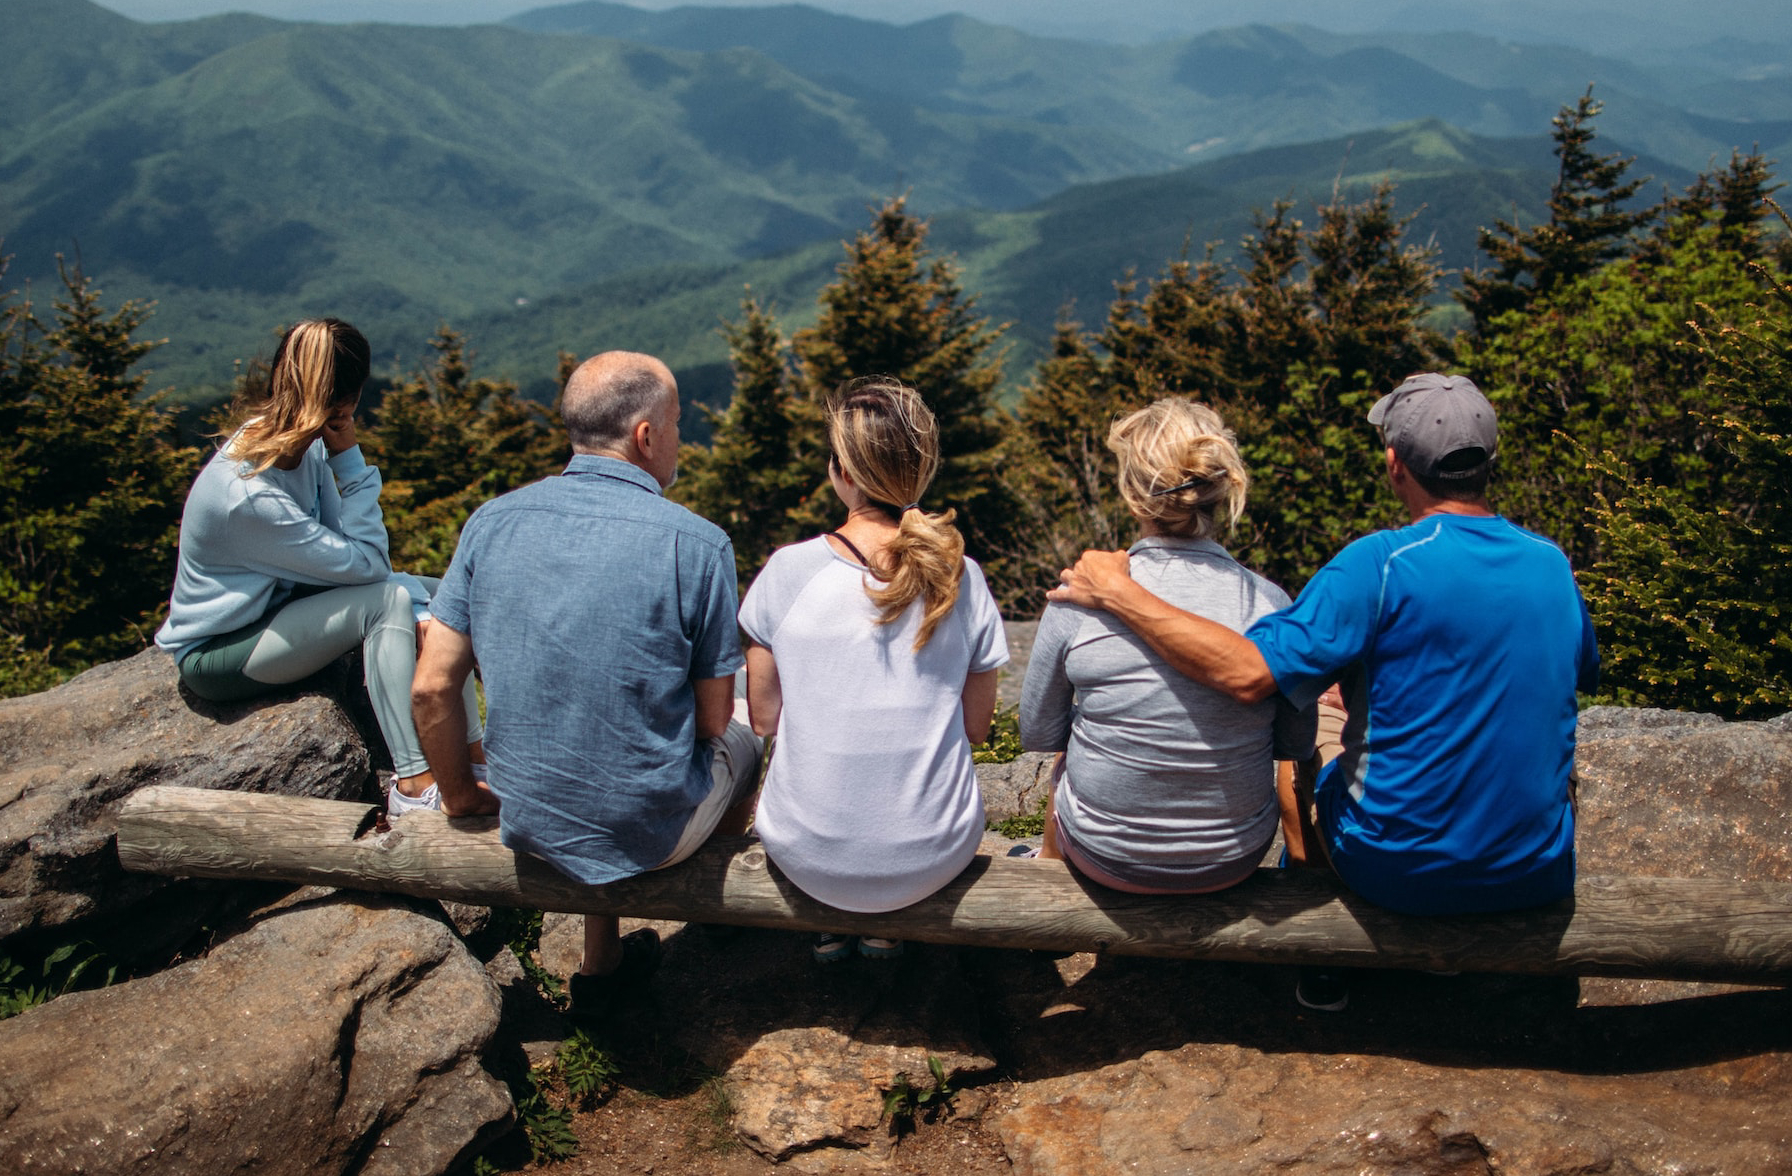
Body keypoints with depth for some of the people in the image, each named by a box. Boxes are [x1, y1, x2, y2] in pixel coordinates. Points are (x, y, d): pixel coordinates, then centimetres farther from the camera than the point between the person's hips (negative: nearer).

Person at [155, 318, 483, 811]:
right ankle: (414, 784, -27)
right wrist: (350, 460, -26)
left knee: (436, 596, -1)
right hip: (215, 654, -9)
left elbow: (344, 549, -3)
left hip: (278, 601, 9)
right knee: (387, 599, -28)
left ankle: (473, 756, 1)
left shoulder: (301, 445, -7)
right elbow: (365, 563, -26)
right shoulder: (250, 494, -33)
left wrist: (414, 608, -16)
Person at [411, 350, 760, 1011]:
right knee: (740, 744, 28)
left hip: (529, 824, 4)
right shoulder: (697, 545, -17)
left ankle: (600, 965, 39)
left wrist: (462, 796, 13)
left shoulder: (491, 522, -6)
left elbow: (431, 688, -4)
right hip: (649, 833, -3)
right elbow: (713, 719, -9)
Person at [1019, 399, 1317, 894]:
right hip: (1234, 862, 1)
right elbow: (1296, 746, -1)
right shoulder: (1271, 604, -15)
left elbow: (1036, 734, -4)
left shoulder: (1078, 599, -18)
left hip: (1105, 856, -1)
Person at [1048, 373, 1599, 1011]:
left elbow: (1249, 672, -28)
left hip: (1400, 873, -4)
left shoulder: (1384, 563, -21)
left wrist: (1118, 593, -22)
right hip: (1538, 878, 5)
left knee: (1320, 773, 28)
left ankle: (1324, 962, 43)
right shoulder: (1553, 563, -2)